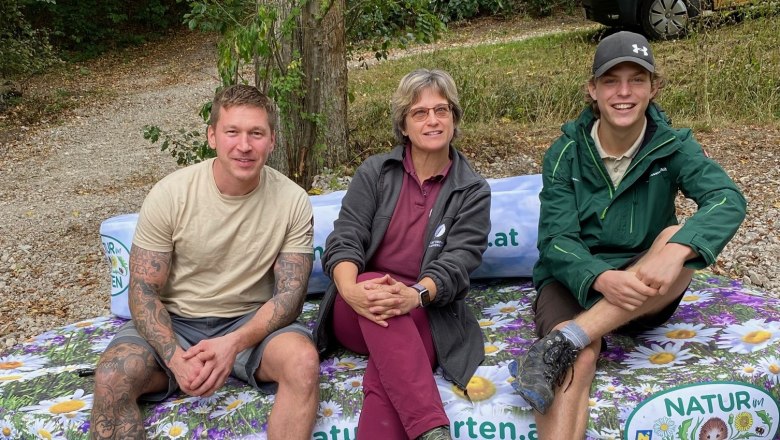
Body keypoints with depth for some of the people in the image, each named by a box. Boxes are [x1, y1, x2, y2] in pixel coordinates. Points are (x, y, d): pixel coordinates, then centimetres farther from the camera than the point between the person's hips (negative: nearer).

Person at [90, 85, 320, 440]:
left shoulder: (293, 201, -10)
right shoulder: (169, 194, -11)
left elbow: (290, 294, -9)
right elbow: (143, 291, -8)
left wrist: (234, 343, -27)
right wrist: (175, 358, -25)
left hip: (252, 322, 0)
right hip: (174, 321, 0)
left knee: (303, 360, -30)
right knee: (111, 378, -27)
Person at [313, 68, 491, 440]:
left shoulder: (473, 192, 6)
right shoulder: (374, 171, 9)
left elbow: (458, 262, -7)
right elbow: (345, 239, -2)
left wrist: (415, 294, -31)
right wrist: (350, 289, -26)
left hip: (426, 315, 0)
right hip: (358, 313, 1)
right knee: (374, 284, -36)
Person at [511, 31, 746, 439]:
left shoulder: (673, 146, -4)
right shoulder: (566, 153, -5)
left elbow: (728, 199, -22)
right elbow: (555, 239, -13)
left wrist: (676, 250, -43)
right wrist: (600, 278, -35)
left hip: (645, 294, 2)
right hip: (573, 280, -1)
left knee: (679, 238, -32)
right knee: (579, 359, -35)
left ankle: (562, 342, -37)